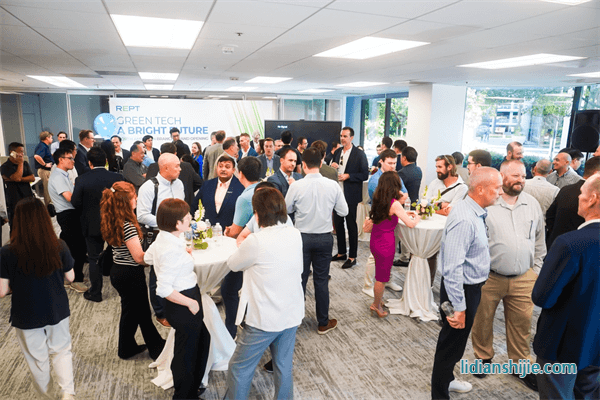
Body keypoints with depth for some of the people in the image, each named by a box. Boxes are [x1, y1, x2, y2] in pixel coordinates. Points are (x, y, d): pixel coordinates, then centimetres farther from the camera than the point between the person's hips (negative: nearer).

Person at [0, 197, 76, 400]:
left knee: (37, 359, 21)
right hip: (57, 311, 1)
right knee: (61, 350, 23)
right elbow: (70, 277, -4)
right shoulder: (59, 247, -16)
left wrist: (18, 281, 5)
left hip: (27, 316, -1)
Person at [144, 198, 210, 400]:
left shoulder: (162, 238, 0)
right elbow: (164, 290, -30)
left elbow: (148, 257, 19)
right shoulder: (172, 251, -30)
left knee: (202, 339, 26)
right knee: (187, 353, 11)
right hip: (182, 306, -10)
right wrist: (190, 302, -20)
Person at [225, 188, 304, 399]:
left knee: (239, 369, 14)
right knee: (284, 368, 21)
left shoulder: (256, 242, -23)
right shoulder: (295, 235, -4)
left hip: (264, 319, -6)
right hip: (292, 315, 6)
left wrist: (241, 245, 14)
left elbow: (232, 264, -6)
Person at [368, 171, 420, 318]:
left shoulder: (378, 199, 1)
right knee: (382, 277, 11)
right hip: (386, 245, -7)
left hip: (375, 241, 7)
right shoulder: (394, 204, -19)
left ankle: (377, 300, 38)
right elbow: (410, 224, -19)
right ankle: (376, 305, 28)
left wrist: (398, 198, 9)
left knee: (380, 274, 23)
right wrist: (417, 218, 2)